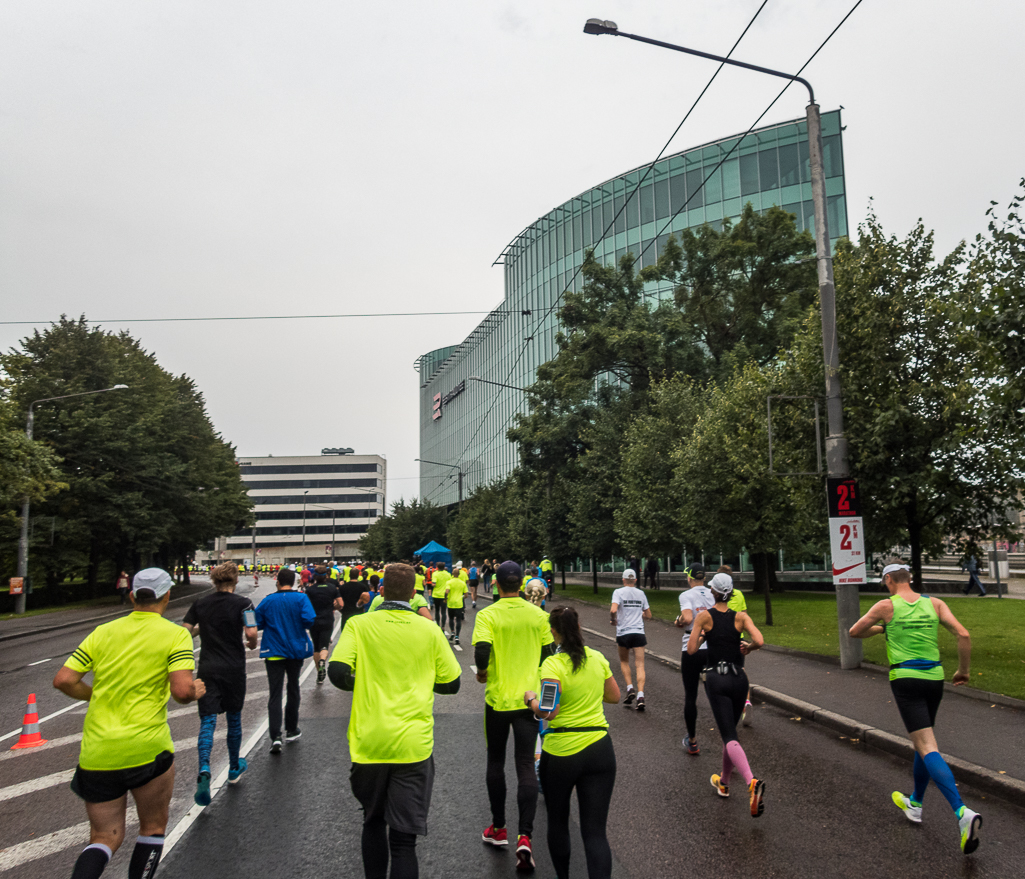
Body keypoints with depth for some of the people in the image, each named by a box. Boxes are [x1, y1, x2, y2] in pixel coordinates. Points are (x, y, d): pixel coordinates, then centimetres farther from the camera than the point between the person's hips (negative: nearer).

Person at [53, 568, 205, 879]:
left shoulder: (102, 632, 6)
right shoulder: (176, 635, -7)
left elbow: (63, 680, 2)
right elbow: (182, 692, -18)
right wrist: (196, 690, 4)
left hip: (96, 754, 4)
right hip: (147, 748, -4)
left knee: (104, 838, 16)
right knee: (153, 829, 20)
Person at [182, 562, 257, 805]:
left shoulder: (200, 604, 3)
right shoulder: (242, 603, -8)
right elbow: (251, 633, -18)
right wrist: (252, 645, 3)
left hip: (208, 669, 2)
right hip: (234, 668, -2)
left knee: (207, 721, 0)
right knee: (234, 719, 16)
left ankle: (204, 769, -23)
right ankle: (234, 769, 30)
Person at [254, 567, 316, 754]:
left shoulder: (268, 601, -2)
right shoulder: (301, 598, -7)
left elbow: (256, 624, 1)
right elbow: (309, 621, -17)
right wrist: (296, 624, 4)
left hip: (273, 653, 0)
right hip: (296, 650, 0)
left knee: (275, 693, -2)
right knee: (293, 689, 17)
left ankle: (275, 736, -15)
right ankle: (291, 730, 27)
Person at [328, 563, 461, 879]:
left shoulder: (359, 624, -4)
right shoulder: (429, 630, -1)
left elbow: (337, 672, -12)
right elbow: (451, 684, 4)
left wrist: (364, 683, 9)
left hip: (370, 743, 1)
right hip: (414, 746, 0)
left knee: (373, 821, 25)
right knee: (404, 838, 4)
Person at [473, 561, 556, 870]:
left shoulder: (487, 615, -11)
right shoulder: (538, 615, -2)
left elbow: (481, 651, -22)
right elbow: (550, 653, 4)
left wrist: (481, 672, -1)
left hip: (498, 698, -1)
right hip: (529, 699, 1)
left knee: (496, 762, 17)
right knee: (526, 766, 4)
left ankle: (498, 828, 27)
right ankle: (524, 836, -6)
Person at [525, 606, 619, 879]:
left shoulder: (553, 664, -14)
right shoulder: (597, 658, 2)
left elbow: (549, 711, -23)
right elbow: (614, 696, 14)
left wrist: (530, 698, -4)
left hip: (560, 752, -3)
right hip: (599, 749, 3)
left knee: (557, 821, 21)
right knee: (595, 831, 5)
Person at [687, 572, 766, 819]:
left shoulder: (705, 616, -5)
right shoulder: (740, 616, 0)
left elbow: (691, 649, -5)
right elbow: (759, 641, -15)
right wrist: (746, 648, 5)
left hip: (716, 680, -3)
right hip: (739, 678, 3)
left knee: (729, 737, -8)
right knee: (730, 731, 21)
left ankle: (752, 782, -31)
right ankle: (723, 782, 35)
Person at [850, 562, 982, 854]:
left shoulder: (886, 606, -4)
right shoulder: (934, 603, 5)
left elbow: (854, 632, 6)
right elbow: (963, 635, -3)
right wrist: (964, 670, 8)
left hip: (906, 679, -5)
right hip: (934, 678, 5)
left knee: (927, 748, -10)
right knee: (922, 741, 22)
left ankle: (962, 813, -27)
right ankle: (915, 803, 36)